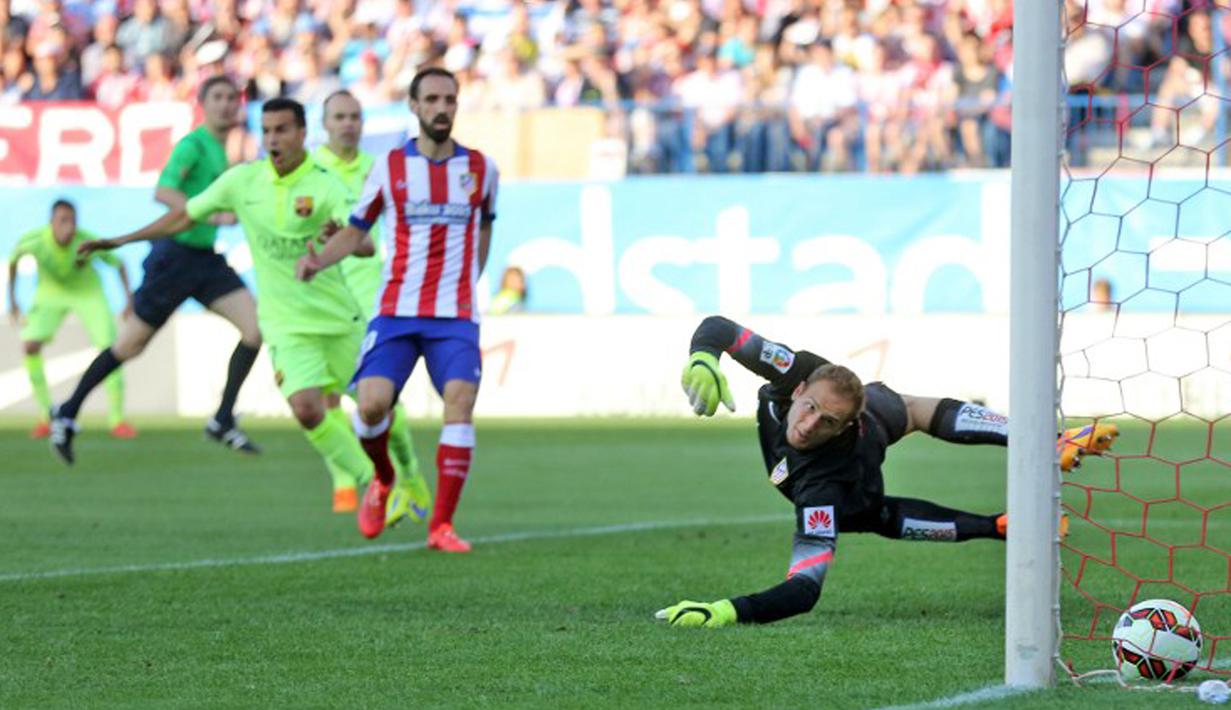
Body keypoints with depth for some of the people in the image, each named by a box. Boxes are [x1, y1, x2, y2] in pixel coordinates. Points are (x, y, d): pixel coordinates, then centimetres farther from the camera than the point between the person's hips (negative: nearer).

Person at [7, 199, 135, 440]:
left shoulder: (87, 242, -33)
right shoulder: (34, 240, -30)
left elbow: (118, 264, -13)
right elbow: (14, 259, -6)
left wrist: (129, 298, -15)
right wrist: (12, 300, -1)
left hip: (88, 292, -1)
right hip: (52, 292, 1)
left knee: (110, 347, -15)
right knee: (30, 345, -17)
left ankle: (117, 419, -1)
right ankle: (46, 415, -2)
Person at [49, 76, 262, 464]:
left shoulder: (219, 150, 13)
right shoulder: (193, 144, -13)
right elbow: (163, 191, -27)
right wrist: (213, 215, -33)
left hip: (206, 258, 8)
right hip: (176, 253, -8)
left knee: (256, 326, -10)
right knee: (130, 344, 1)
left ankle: (223, 421, -5)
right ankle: (68, 412, 18)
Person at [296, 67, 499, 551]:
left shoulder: (480, 168, 6)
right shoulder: (389, 168, 4)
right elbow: (355, 230, 10)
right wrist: (319, 261, -8)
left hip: (455, 315, 0)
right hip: (396, 311, 0)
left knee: (460, 402, -19)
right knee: (372, 403, -16)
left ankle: (441, 526, -13)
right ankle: (383, 481, 18)